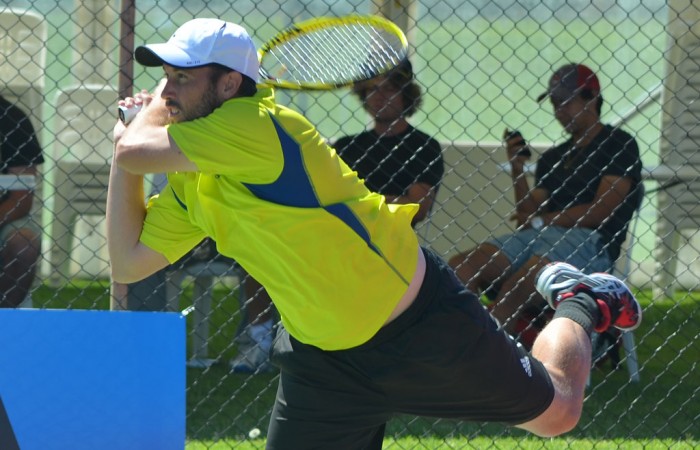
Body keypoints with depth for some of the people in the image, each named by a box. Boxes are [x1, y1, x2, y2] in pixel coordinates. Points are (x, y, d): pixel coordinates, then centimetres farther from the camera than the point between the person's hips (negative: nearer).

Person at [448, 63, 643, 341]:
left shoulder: (618, 145, 6)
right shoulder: (553, 158, 27)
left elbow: (600, 212, -4)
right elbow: (529, 216, 17)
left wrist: (541, 221, 2)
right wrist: (518, 171, 3)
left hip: (589, 242, -7)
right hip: (540, 238, 7)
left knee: (514, 289, -36)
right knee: (460, 267, -21)